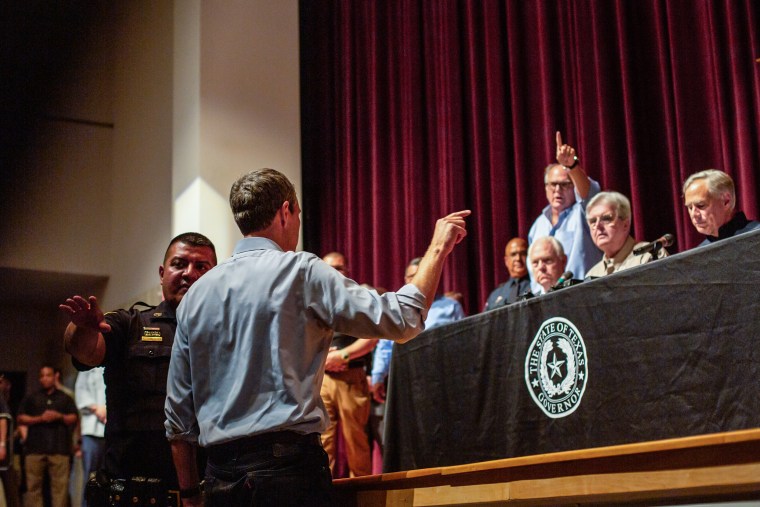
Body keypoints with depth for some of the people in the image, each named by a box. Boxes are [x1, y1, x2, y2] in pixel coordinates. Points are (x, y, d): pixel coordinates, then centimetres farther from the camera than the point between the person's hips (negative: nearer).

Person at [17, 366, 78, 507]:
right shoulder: (31, 398, 17)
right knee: (33, 485, -3)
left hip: (59, 449, 0)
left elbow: (74, 418, 12)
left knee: (60, 485, -6)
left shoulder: (65, 398, 18)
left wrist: (59, 416, -7)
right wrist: (40, 418, -6)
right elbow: (21, 418, 8)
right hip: (35, 449, 0)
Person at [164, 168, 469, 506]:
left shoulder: (196, 294, 11)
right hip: (289, 469, -6)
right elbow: (401, 319, -7)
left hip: (221, 478, 6)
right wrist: (438, 249, 5)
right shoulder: (301, 272, -5)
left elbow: (178, 417, 12)